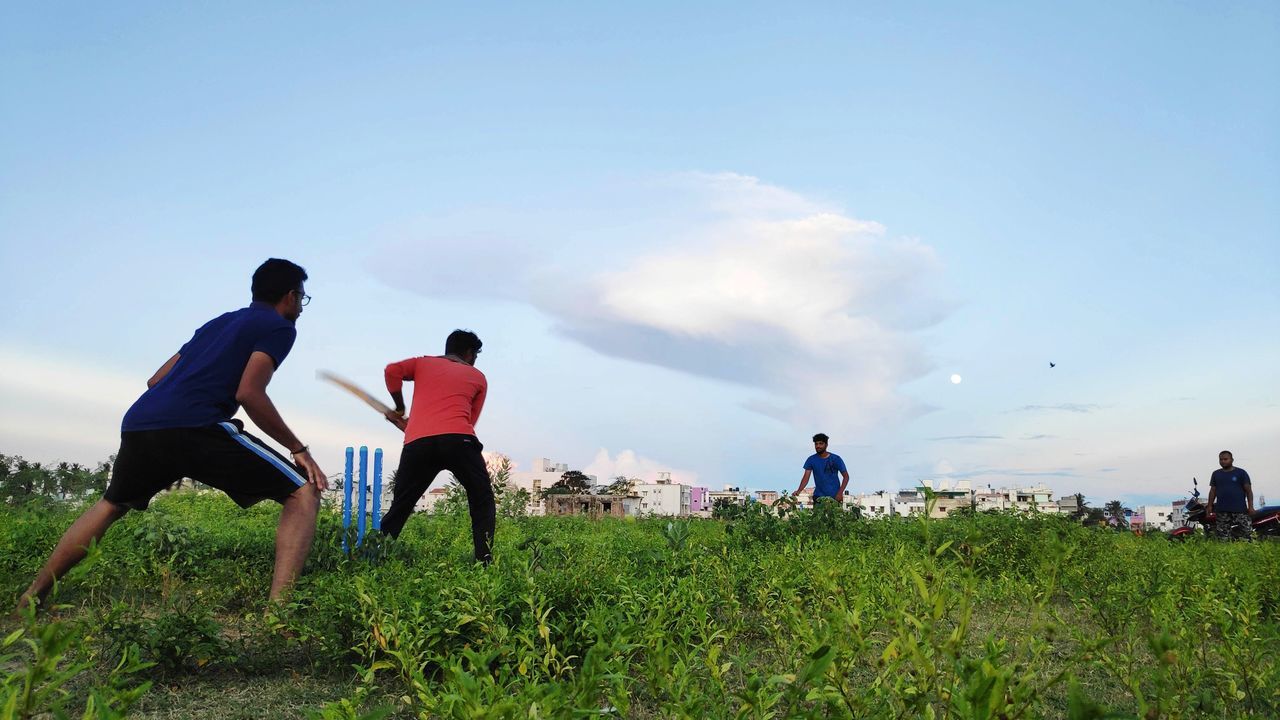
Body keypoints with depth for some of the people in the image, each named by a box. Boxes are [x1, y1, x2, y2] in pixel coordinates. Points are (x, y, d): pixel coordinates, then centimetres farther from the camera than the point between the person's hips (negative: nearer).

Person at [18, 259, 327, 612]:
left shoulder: (218, 322, 30)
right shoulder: (280, 327, 8)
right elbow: (249, 394, -7)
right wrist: (299, 448, -1)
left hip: (139, 422, 8)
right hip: (195, 427, -8)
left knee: (110, 505, 36)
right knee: (304, 493, -3)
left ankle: (31, 597, 41)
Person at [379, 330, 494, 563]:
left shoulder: (423, 363, 26)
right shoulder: (478, 377, 25)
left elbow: (392, 371, 7)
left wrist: (399, 408, 22)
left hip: (417, 443, 2)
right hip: (458, 439, -1)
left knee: (399, 507, 14)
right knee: (482, 501, 12)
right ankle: (485, 558, 1)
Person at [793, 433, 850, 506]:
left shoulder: (835, 459, -2)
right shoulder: (811, 460, 1)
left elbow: (846, 476, 1)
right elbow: (806, 477, -5)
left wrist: (840, 493, -12)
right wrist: (799, 491, -22)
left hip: (834, 497, -1)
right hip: (819, 497, 1)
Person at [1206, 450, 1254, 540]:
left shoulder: (1241, 473, 5)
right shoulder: (1216, 474, 15)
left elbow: (1248, 490, 2)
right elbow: (1213, 491, 17)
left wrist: (1250, 506, -6)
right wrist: (1209, 506, 10)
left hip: (1240, 510, -3)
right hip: (1222, 511, 3)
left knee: (1248, 534, -9)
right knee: (1223, 538, 0)